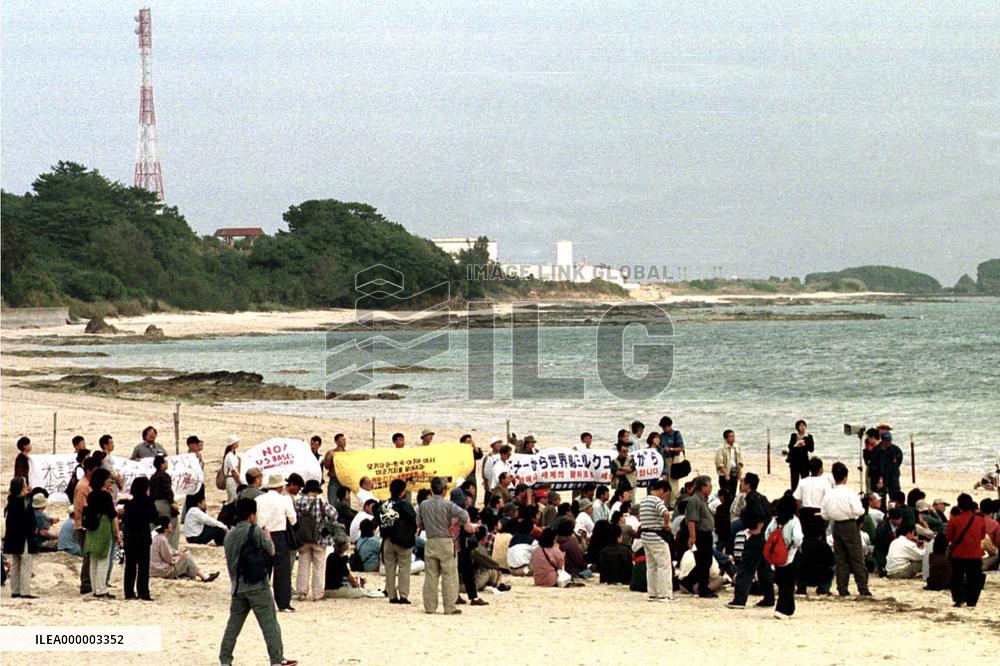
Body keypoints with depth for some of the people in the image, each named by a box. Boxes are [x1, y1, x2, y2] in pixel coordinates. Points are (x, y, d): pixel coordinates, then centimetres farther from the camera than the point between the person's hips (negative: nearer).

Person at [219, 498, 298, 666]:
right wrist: (268, 536, 17)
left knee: (233, 625, 11)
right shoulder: (255, 531, -11)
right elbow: (271, 551, 1)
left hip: (237, 587, 6)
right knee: (269, 624, -1)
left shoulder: (229, 536, 9)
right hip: (257, 586, -6)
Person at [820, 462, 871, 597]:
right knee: (857, 558, 1)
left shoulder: (828, 495, 1)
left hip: (836, 526, 4)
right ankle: (863, 588, -1)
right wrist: (863, 510, 1)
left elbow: (824, 515, 5)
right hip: (850, 526, -4)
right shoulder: (849, 493, -12)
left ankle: (842, 589, 7)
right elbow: (858, 510, -20)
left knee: (840, 559, 9)